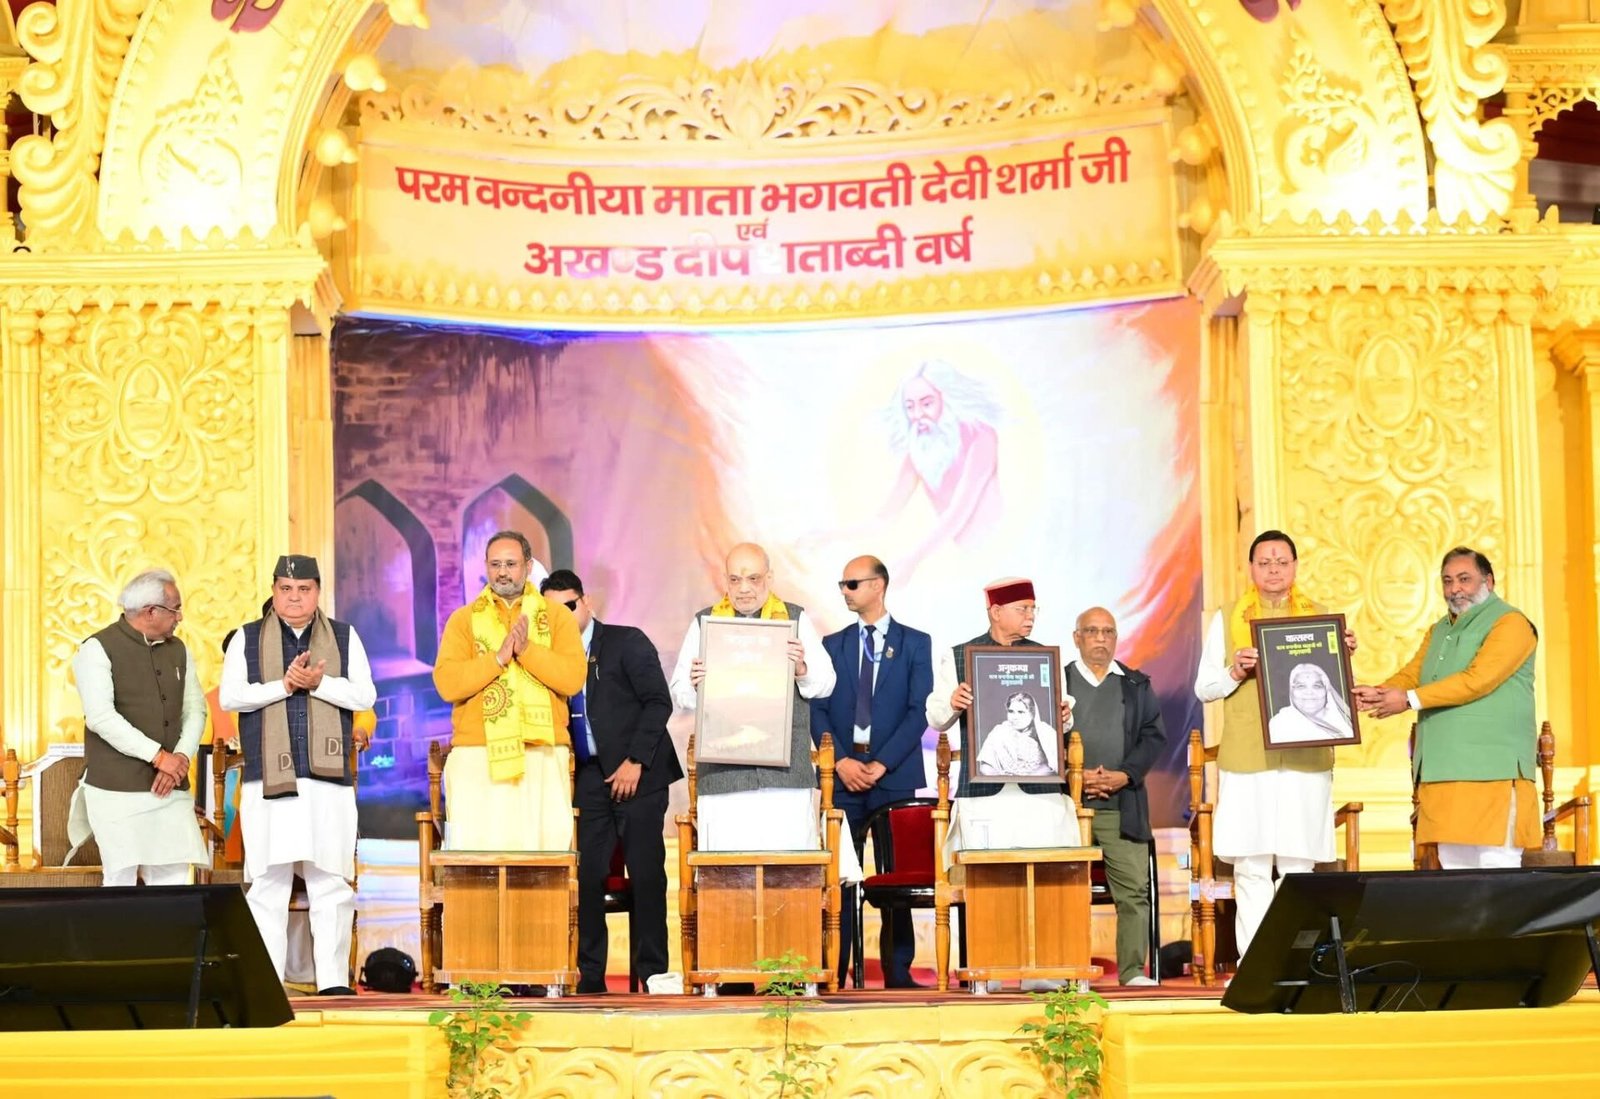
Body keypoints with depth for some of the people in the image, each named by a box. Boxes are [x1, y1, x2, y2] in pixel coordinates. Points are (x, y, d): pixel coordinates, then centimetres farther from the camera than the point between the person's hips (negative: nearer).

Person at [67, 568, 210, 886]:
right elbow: (101, 717, -14)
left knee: (173, 878, 0)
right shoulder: (98, 650, -4)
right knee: (121, 880, -4)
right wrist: (159, 755, -16)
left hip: (171, 788, 5)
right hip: (117, 788, -5)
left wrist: (181, 758, -8)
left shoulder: (177, 651, 14)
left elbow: (196, 710, 11)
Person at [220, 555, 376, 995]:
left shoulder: (344, 637, 12)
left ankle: (333, 980, 3)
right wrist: (284, 685, -12)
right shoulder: (247, 638, 10)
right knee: (268, 884, -2)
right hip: (268, 780, -1)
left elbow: (365, 696, 2)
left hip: (328, 778, 1)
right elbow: (229, 695, -1)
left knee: (331, 883, 0)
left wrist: (318, 683, -12)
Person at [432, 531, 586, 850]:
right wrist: (499, 657, -13)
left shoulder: (558, 616, 11)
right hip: (477, 759, 0)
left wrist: (527, 650, -13)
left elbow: (574, 677, -3)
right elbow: (446, 684, -3)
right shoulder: (463, 619, 10)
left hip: (543, 759, 0)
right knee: (477, 853, -6)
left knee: (547, 844, -5)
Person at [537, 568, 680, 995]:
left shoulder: (627, 642, 0)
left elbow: (658, 702, -6)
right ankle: (590, 976, 3)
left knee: (646, 876, -3)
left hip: (636, 774, -4)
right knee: (587, 875, -3)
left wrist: (635, 762, -12)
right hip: (590, 778, 4)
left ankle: (651, 974, 3)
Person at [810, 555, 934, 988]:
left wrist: (881, 765, -11)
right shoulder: (832, 645, 13)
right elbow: (818, 709, 6)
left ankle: (898, 974, 4)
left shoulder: (915, 643, 6)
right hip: (842, 778, 2)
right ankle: (834, 972, -1)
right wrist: (841, 762, -9)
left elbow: (919, 711, -2)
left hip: (897, 776, -2)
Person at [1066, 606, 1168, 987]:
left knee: (1134, 890, -5)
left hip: (1124, 806, 1)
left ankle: (1133, 971, -2)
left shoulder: (1137, 685, 14)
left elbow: (1154, 736, 7)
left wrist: (1125, 775, -8)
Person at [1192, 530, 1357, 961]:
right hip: (1246, 760, -1)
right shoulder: (1227, 619, 10)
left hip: (1306, 758, 1)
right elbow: (1203, 687, 8)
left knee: (1299, 865, -1)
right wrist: (1235, 672, -11)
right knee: (1250, 868, -4)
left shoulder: (1321, 617, 14)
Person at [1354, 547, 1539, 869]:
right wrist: (1378, 694, -7)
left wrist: (1410, 699, -17)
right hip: (1443, 770, 8)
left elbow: (1478, 679, -16)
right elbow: (1412, 674, 15)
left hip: (1492, 770, -8)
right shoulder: (1440, 631, 25)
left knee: (1496, 863, -12)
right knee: (1453, 863, 6)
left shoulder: (1509, 623, -4)